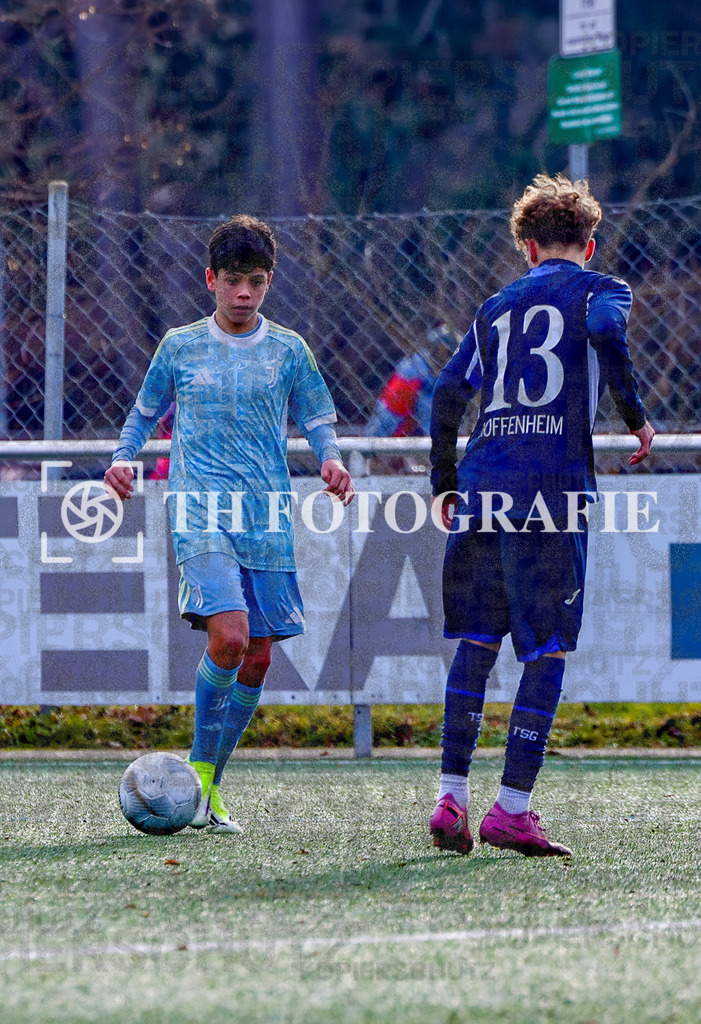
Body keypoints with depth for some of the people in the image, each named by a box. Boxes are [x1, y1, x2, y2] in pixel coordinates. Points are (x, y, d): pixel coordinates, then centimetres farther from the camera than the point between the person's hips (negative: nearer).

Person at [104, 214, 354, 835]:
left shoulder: (288, 351, 9)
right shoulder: (181, 347, 9)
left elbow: (318, 422, 12)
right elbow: (145, 412, 20)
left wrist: (330, 460, -10)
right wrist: (125, 456, 1)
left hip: (267, 520, 3)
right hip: (201, 513, -3)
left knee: (257, 658, 1)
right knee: (229, 635, -23)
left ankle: (210, 784, 16)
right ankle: (199, 766, -6)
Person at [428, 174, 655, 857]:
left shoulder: (495, 307, 21)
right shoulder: (599, 289, 7)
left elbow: (448, 395, 15)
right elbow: (605, 329, -17)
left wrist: (444, 482, 22)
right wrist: (634, 414, -9)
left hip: (482, 484, 5)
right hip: (554, 486, -5)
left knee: (476, 640, 13)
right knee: (548, 649, 0)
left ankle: (450, 796, 6)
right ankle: (512, 809, -6)